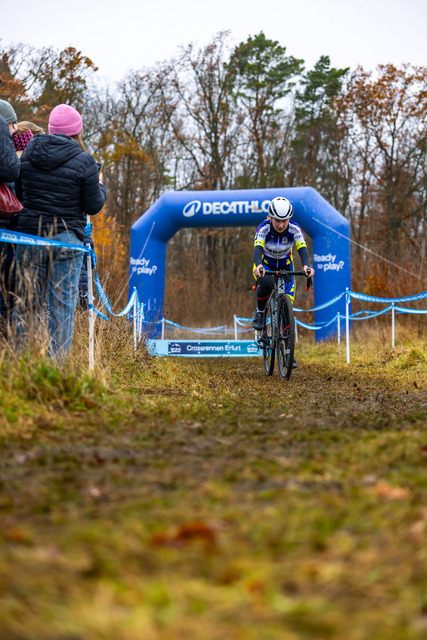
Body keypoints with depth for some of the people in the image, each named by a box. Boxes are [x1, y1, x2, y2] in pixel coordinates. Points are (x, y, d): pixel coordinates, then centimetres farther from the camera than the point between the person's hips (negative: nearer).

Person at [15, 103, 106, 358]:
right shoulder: (84, 162, -8)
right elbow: (93, 206, -3)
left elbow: (19, 193, 13)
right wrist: (100, 186, 15)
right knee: (62, 304, 2)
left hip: (30, 236, 4)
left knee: (29, 302, 10)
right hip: (67, 239, -3)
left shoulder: (28, 154, 4)